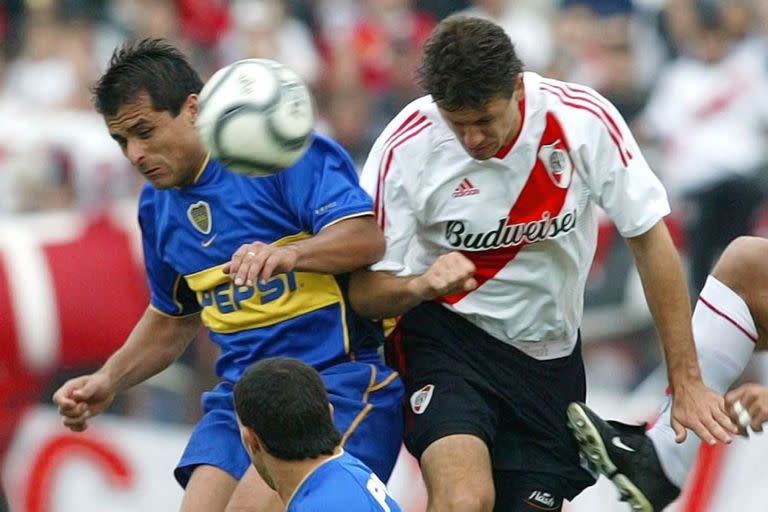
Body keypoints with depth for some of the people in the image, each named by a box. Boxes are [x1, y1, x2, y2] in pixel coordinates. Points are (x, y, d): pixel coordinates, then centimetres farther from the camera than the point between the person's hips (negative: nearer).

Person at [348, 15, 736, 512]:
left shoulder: (586, 120, -14)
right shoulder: (406, 148, -17)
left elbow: (651, 242, -5)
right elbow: (363, 290, -11)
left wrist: (687, 381, -5)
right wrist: (420, 285, -34)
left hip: (552, 355, 3)